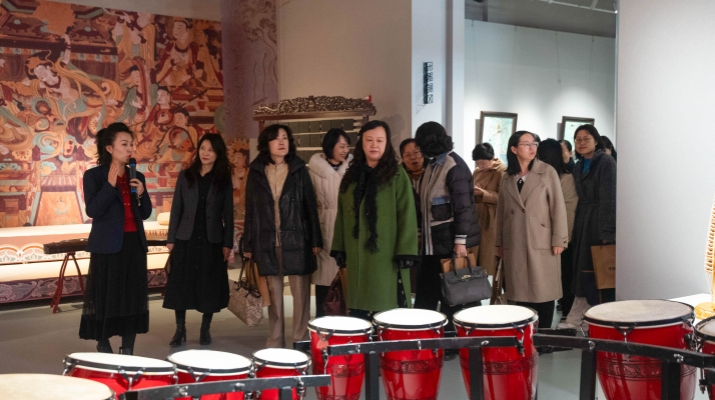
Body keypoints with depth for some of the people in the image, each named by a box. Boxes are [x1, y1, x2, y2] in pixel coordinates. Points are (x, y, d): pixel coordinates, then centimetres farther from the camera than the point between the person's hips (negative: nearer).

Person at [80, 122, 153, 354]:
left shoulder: (137, 176, 10)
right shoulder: (94, 176, -4)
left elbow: (145, 214, 12)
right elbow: (92, 211, -16)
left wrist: (141, 194, -7)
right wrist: (110, 184, -22)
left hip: (134, 244, 5)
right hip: (108, 246, -5)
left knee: (133, 298, 7)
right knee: (105, 299, 0)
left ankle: (128, 352, 15)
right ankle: (103, 350, 11)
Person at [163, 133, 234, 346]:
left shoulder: (224, 180, 2)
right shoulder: (185, 176, 5)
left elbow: (228, 214, 1)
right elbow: (176, 209, 4)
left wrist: (227, 243, -4)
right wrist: (171, 238, -1)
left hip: (212, 240, -1)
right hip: (185, 239, 1)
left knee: (209, 285, 4)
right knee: (181, 284, 1)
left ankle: (205, 330, 17)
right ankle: (180, 330, 12)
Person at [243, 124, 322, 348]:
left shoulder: (299, 170, 3)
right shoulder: (256, 172, 6)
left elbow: (310, 207, 1)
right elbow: (250, 211, 7)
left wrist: (315, 240, -4)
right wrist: (248, 244, 4)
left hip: (296, 240, -1)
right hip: (267, 242, 1)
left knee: (301, 293, 1)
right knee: (274, 294, 8)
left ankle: (301, 342, 10)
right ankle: (275, 343, 15)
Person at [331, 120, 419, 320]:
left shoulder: (397, 175, -3)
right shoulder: (351, 176, 12)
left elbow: (406, 215, -8)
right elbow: (342, 215, 13)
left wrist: (405, 251, -15)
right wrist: (339, 249, 8)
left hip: (387, 255, -4)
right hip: (357, 255, 4)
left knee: (388, 310, -1)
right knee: (359, 310, 6)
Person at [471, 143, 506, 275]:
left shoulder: (502, 172, -9)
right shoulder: (477, 172, 14)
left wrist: (484, 193, -22)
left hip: (492, 220, -7)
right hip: (476, 217, 7)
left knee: (489, 258, -3)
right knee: (475, 255, 8)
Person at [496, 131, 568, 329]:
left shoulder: (547, 171, 0)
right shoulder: (508, 178, 11)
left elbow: (558, 207, -4)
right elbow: (501, 211, 14)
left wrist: (558, 239, -9)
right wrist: (499, 242, 12)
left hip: (542, 242, -3)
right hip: (515, 244, 3)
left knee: (544, 292, 0)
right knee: (521, 293, 5)